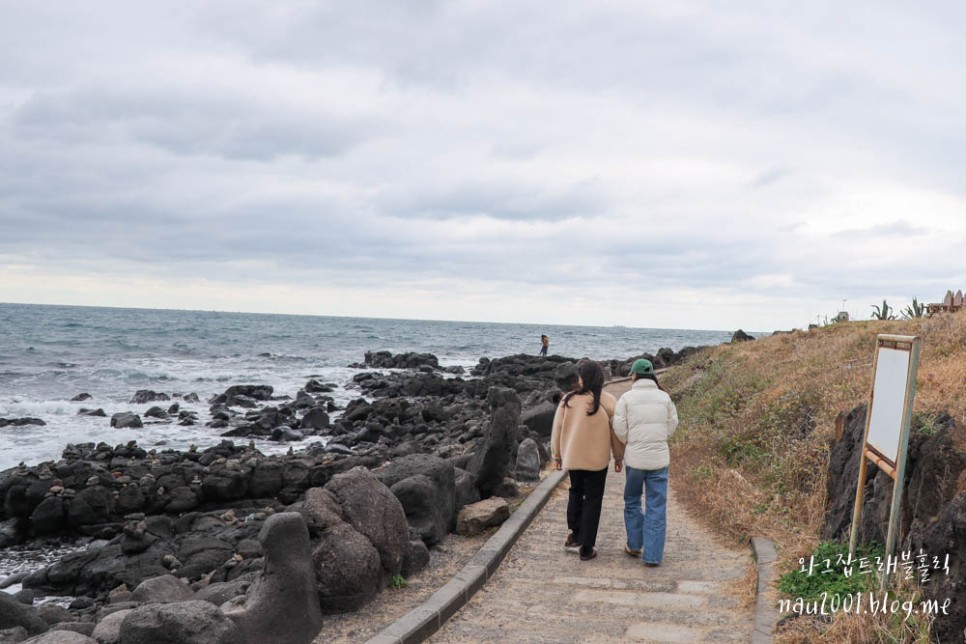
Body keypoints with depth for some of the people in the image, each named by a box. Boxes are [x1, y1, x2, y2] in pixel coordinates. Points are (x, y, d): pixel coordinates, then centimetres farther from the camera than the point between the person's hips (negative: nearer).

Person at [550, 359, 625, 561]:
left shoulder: (568, 400, -10)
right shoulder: (608, 402, -11)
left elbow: (557, 429, -2)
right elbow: (616, 432, -3)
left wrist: (557, 455, 13)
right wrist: (618, 457, 12)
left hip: (572, 458, 1)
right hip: (597, 459, -1)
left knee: (576, 492, 24)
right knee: (592, 499, 8)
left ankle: (575, 535, 21)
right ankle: (586, 548, 11)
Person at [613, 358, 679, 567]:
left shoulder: (627, 397, -7)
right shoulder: (664, 397, -1)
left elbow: (619, 428, -7)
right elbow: (672, 425, 4)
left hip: (634, 457, -1)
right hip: (659, 457, 1)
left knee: (632, 501, 20)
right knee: (656, 507, 6)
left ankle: (635, 545, 28)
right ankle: (653, 555, 6)